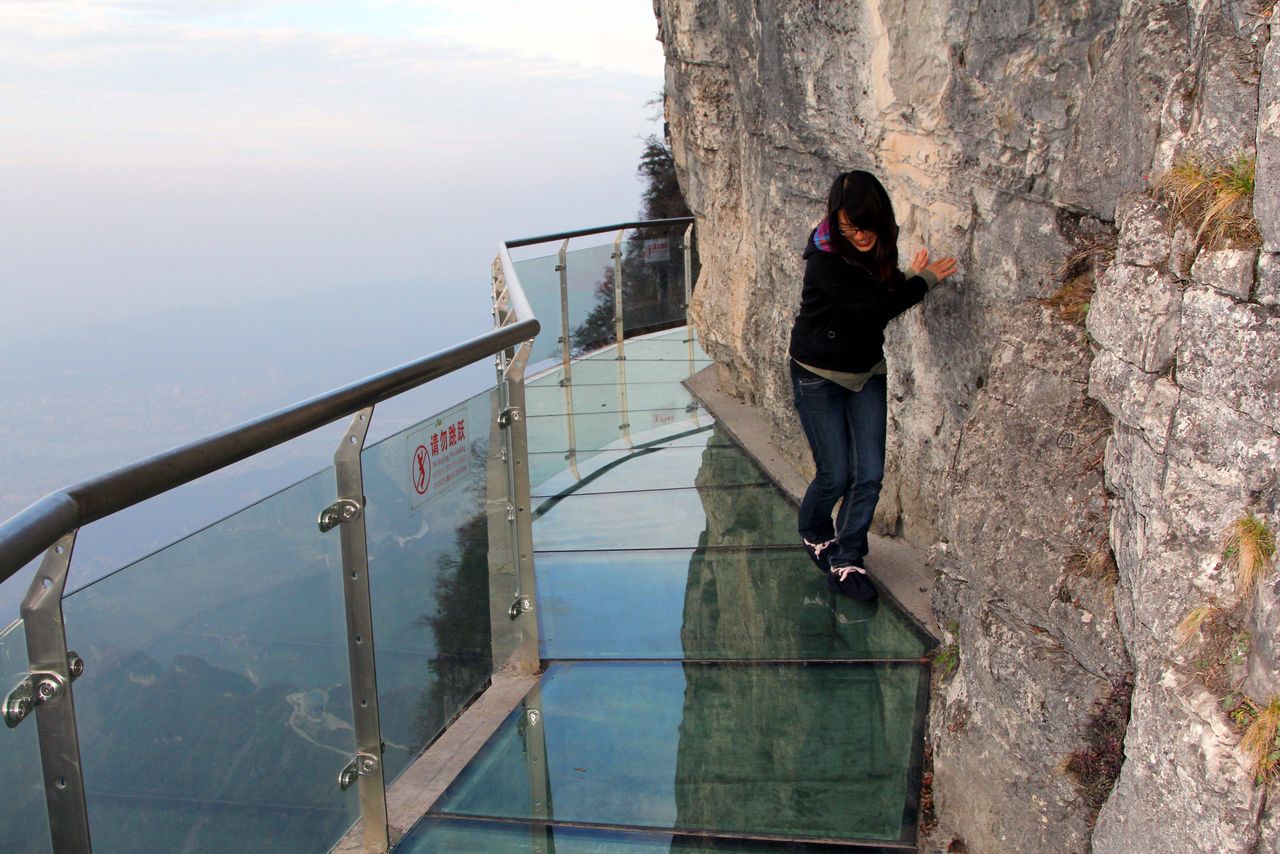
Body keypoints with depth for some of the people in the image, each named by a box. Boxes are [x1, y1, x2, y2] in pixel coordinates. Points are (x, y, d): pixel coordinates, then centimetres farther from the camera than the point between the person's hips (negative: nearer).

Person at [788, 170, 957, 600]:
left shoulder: (879, 246, -5)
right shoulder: (826, 261, -26)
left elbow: (886, 295, 4)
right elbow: (874, 306, -30)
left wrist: (910, 278, -15)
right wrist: (922, 280, -19)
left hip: (867, 372, 6)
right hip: (819, 375, -6)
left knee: (870, 475, 1)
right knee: (835, 475, 1)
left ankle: (846, 560, 16)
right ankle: (814, 534, 33)